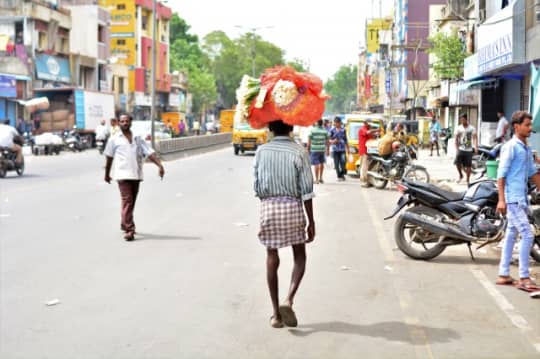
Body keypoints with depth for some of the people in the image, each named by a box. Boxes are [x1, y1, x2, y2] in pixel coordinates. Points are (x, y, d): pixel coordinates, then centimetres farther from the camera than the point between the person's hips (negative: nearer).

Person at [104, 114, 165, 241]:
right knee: (127, 201, -14)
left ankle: (124, 224, 32)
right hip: (123, 174, -4)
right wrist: (107, 174, 18)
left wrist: (160, 165, -13)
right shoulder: (114, 139, 6)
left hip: (136, 175, 4)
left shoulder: (138, 139, 11)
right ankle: (129, 230, -18)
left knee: (132, 202, 13)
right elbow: (109, 157, 13)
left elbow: (150, 153, 1)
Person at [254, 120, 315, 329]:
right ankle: (289, 299, -6)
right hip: (292, 206, -2)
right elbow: (306, 190, -8)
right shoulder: (299, 152, -7)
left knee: (272, 259, 10)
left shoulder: (262, 151, 0)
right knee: (299, 256, 15)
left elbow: (257, 187, 4)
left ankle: (276, 313, 13)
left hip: (268, 206, 2)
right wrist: (311, 222, -3)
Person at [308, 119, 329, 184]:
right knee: (321, 163, 19)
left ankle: (317, 179, -2)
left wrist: (308, 149, 2)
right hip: (322, 149, 3)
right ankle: (320, 178, 21)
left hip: (314, 149, -3)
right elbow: (327, 142, 3)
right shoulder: (325, 131, 1)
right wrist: (327, 150, 12)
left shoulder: (312, 130, -8)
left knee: (316, 164, -2)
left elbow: (309, 141, -7)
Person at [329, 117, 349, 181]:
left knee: (343, 163, -10)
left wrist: (347, 149, 16)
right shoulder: (332, 130, 2)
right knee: (336, 164, 0)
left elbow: (346, 140, 15)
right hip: (335, 149, -1)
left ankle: (342, 174, 11)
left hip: (342, 149, 1)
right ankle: (339, 176, 12)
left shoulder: (343, 130, 8)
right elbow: (329, 140, 4)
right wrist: (333, 141, -18)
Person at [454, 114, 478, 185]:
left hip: (468, 150, -1)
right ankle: (461, 175, 9)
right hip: (460, 149, 1)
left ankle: (468, 180, 15)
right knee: (457, 162, -16)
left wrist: (476, 147, -26)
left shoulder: (472, 128, -2)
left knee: (468, 166, 1)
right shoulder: (458, 128, 5)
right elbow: (456, 139, 9)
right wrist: (456, 149, 1)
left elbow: (474, 138, -11)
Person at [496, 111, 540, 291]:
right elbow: (501, 174, -15)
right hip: (512, 199, -9)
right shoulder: (511, 147, -11)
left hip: (522, 199, 9)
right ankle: (524, 278, -7)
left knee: (511, 236, 11)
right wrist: (501, 199, -20)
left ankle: (504, 275, 17)